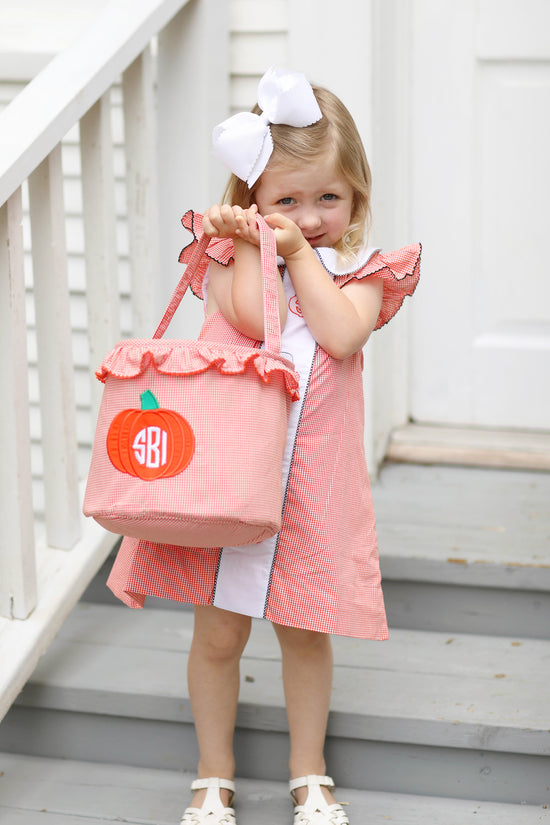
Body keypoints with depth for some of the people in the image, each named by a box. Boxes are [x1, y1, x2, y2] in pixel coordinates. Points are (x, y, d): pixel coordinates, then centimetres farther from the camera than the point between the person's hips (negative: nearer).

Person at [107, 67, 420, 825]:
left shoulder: (359, 269, 4)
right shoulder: (231, 255, 2)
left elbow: (342, 335, -16)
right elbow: (253, 316, -16)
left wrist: (299, 252, -11)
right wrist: (250, 240, -11)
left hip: (311, 480, 0)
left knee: (305, 632, 11)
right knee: (219, 632, 7)